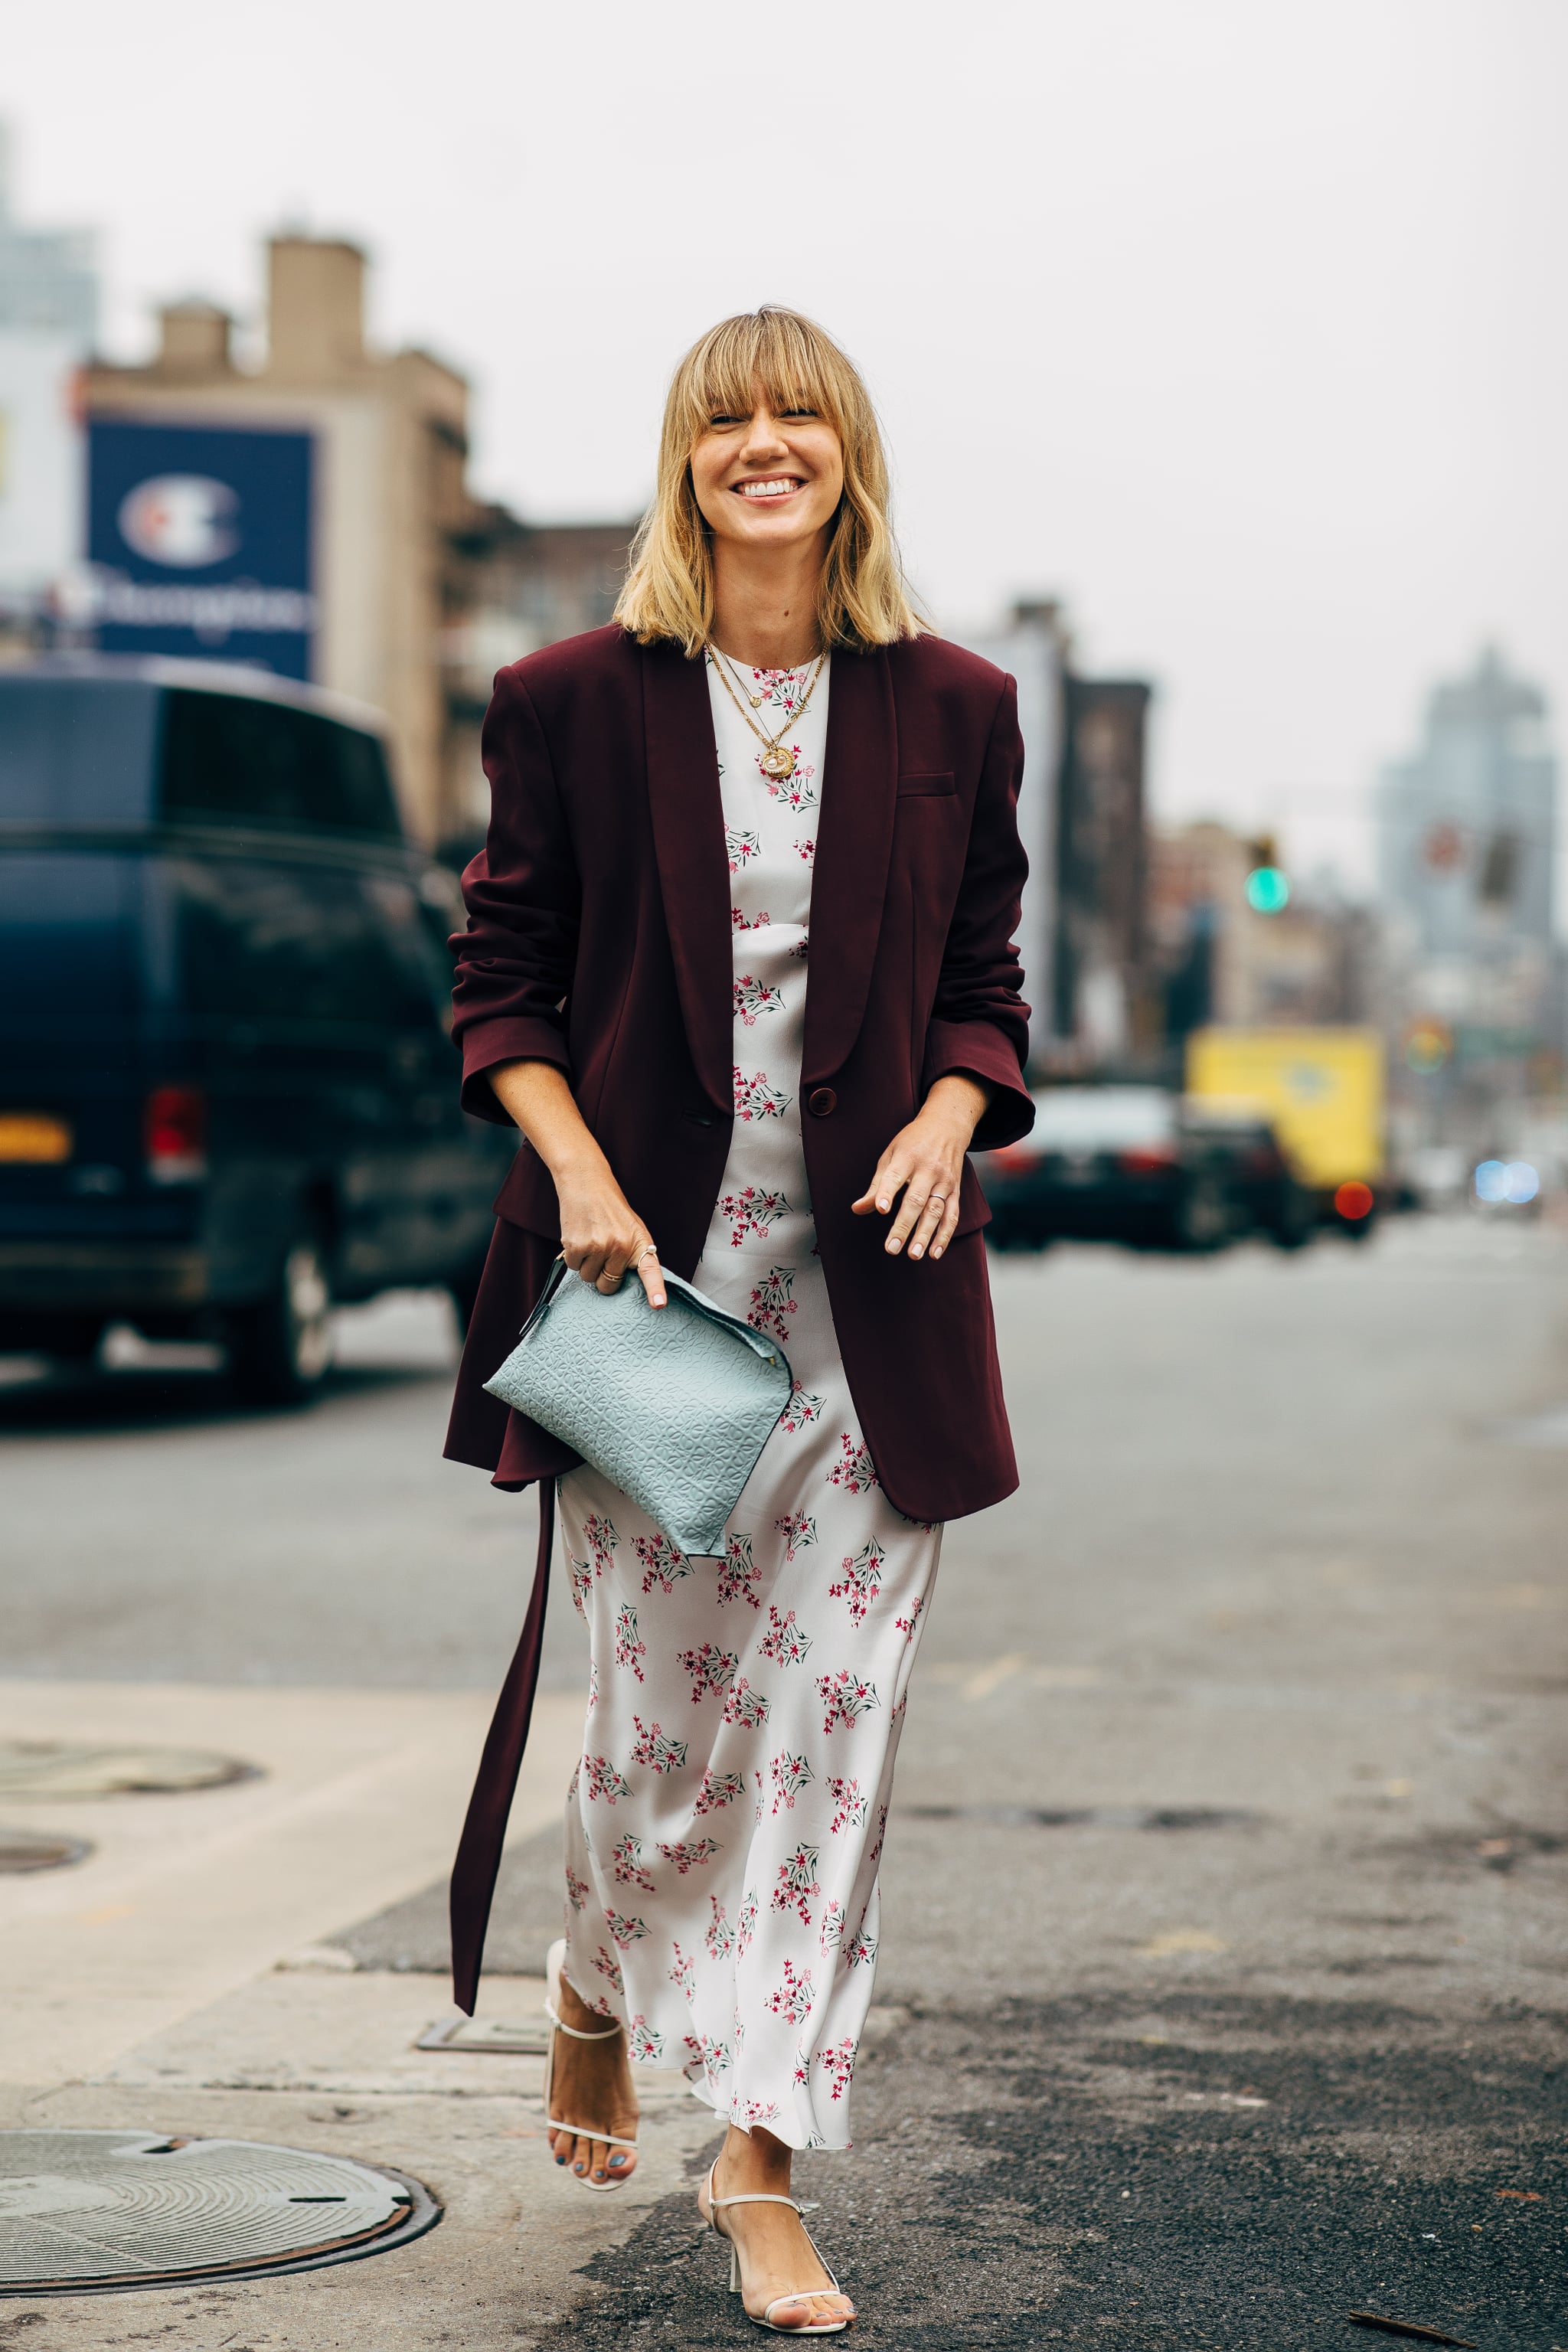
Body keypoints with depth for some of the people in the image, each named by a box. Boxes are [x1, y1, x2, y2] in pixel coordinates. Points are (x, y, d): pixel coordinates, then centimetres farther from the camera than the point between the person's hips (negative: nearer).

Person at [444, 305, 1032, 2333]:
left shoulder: (952, 712, 6)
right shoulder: (576, 703, 1)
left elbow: (985, 987, 13)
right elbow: (499, 989, 4)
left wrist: (949, 1115, -7)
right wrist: (581, 1178, -11)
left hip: (868, 1284, 2)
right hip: (647, 1260, -1)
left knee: (836, 1703, -3)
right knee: (659, 1703, 2)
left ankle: (763, 2163, 6)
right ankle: (597, 1994, 35)